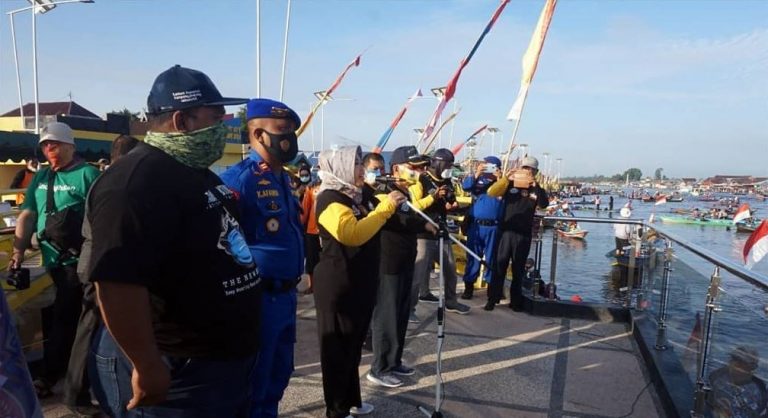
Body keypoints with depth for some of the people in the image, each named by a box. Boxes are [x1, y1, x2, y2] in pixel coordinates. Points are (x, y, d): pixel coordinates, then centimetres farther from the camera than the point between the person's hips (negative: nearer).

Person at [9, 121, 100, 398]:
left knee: (64, 317, 0)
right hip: (54, 259, 7)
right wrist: (18, 250, 4)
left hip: (79, 260, -7)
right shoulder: (41, 177, 13)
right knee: (76, 315, 19)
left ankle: (50, 375, 11)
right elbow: (27, 215, 13)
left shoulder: (87, 174, -9)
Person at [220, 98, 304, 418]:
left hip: (286, 295, 9)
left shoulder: (282, 178, 12)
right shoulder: (238, 178, -18)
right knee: (252, 384, 9)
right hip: (258, 298, -9)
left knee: (278, 375, 23)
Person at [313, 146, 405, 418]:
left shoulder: (360, 196, 10)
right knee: (337, 347, 4)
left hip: (362, 284, 9)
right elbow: (353, 234, -32)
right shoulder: (330, 199, -17)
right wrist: (386, 207, -26)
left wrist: (394, 201, 10)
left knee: (354, 345, 19)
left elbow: (374, 225, 26)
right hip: (338, 287, -9)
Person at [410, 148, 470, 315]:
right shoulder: (421, 181, -10)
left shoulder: (447, 182, 12)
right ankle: (409, 307, 2)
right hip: (423, 234, -7)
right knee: (419, 271, -8)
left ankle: (451, 301, 31)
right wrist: (433, 197, -24)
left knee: (450, 267, 14)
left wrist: (452, 204, 2)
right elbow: (413, 207, -19)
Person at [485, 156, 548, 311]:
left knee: (518, 269, 9)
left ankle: (515, 300, 19)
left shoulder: (536, 190, 5)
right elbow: (491, 192, -10)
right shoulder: (510, 185, 2)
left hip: (523, 234, 1)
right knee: (499, 266, 1)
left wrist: (535, 185, -24)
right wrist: (505, 178, -21)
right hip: (506, 231, -1)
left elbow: (543, 204, -13)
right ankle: (492, 298, 7)